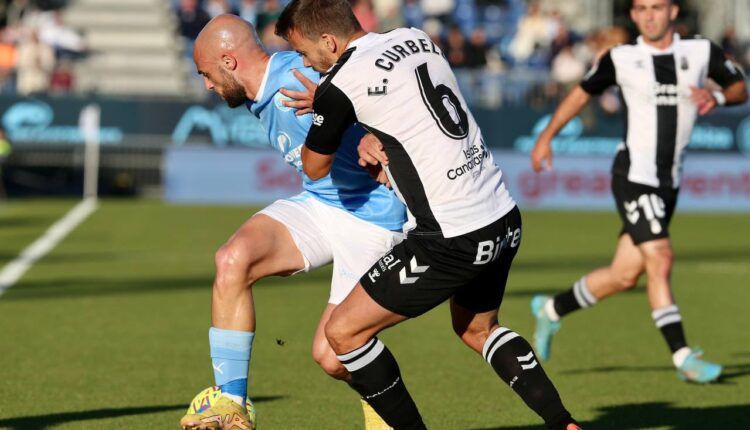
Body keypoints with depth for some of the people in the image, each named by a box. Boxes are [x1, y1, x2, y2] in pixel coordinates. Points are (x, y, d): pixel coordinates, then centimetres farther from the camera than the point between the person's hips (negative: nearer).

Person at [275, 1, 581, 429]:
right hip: (505, 218, 8)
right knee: (478, 329, 31)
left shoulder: (341, 83, -13)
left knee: (344, 331, 3)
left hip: (452, 241, -8)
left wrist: (318, 111, 20)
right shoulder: (417, 38, 9)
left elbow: (316, 167, 4)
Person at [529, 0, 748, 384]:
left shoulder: (701, 53, 4)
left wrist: (716, 98, -9)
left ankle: (552, 310, 30)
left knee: (625, 275, 8)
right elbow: (582, 92, 14)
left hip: (669, 182, 4)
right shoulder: (621, 59, -1)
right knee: (659, 260, -19)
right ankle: (682, 358, -16)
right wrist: (546, 136, 14)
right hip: (633, 176, -4)